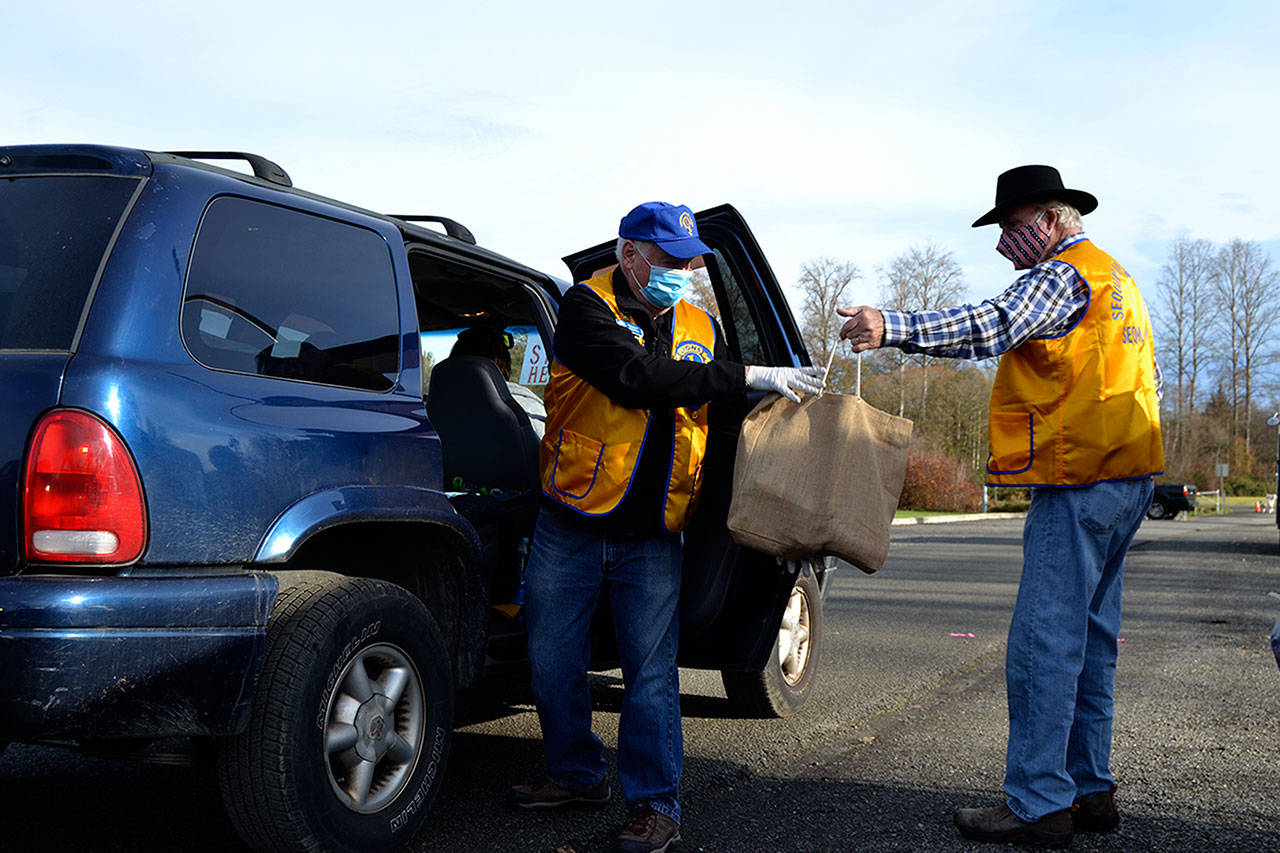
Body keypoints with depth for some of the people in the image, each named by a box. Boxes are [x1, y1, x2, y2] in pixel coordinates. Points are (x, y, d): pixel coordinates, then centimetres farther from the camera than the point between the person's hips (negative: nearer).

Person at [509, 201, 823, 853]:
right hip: (571, 526, -2)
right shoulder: (588, 306, -7)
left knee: (651, 670, -2)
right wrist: (751, 377, -24)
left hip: (652, 537, 2)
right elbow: (638, 378, -24)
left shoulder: (700, 328, 10)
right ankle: (577, 776, 28)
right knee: (552, 659, 9)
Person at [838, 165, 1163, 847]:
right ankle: (1090, 789, 19)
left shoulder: (1063, 275, -9)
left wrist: (893, 327, -33)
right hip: (1124, 475, 11)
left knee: (1043, 643, -9)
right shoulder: (1112, 275, 23)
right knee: (1089, 639, 13)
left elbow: (992, 327, -26)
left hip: (1078, 482, -11)